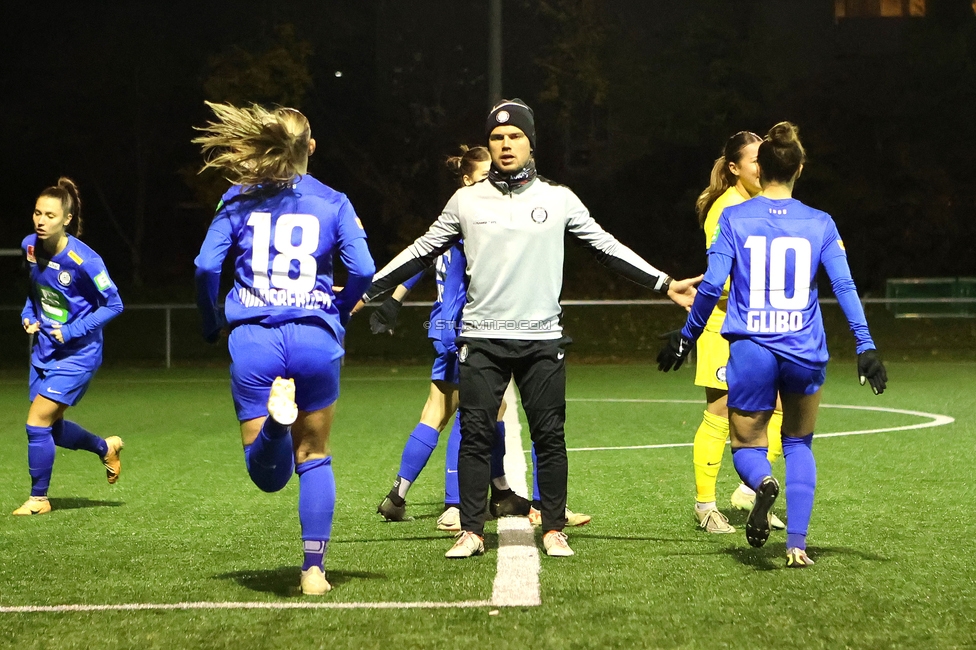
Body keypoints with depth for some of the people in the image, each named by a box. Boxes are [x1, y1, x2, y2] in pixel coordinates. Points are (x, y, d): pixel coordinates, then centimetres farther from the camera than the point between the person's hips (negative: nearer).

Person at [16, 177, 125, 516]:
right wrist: (28, 316, -1)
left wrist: (72, 331, -19)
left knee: (37, 424, -10)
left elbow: (113, 304, -15)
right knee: (51, 428, 13)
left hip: (76, 353, -7)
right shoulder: (30, 247, -4)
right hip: (44, 349, 7)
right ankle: (106, 447, 40)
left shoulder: (83, 260, -24)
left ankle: (38, 498, 7)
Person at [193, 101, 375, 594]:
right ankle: (314, 569, 9)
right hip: (315, 339, 0)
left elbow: (206, 266, 0)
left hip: (253, 340, 0)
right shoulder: (332, 203, 5)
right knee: (314, 459, 15)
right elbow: (363, 270, -3)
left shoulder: (238, 201, 7)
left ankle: (276, 414, -31)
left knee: (267, 475, 2)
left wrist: (212, 323, 16)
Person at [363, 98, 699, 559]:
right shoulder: (466, 201, 8)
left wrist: (665, 284, 8)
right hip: (481, 338, 0)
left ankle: (554, 530, 10)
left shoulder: (558, 199, 7)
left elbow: (608, 248, 12)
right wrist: (366, 290, 11)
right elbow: (422, 251, 14)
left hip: (542, 339, 0)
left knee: (549, 437, 0)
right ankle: (471, 532, 4)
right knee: (475, 436, -3)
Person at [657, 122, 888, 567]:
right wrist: (866, 347, 3)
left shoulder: (734, 218, -1)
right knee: (799, 444, 20)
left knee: (747, 446, 13)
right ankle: (796, 543, 6)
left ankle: (762, 482, -25)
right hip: (805, 354, 1)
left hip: (751, 351, -1)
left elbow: (712, 285, -5)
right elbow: (845, 287, -1)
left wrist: (686, 337, 7)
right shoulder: (820, 224, 2)